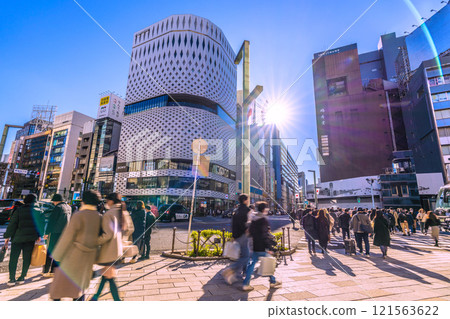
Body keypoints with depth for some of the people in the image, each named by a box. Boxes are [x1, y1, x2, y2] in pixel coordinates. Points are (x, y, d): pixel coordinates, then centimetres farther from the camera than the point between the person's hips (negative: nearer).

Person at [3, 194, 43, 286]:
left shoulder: (19, 210, -3)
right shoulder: (37, 211, 3)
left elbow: (12, 224, -6)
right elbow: (40, 224, 5)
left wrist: (7, 236, 2)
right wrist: (39, 235, 14)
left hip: (18, 237, -2)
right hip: (31, 238, 2)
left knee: (13, 258, 6)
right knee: (27, 258, 9)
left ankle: (12, 279, 5)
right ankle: (22, 277, 15)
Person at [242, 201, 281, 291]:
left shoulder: (254, 219, 8)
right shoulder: (263, 220, -17)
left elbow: (250, 231, 14)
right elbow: (264, 235, -21)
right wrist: (269, 246, -17)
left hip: (255, 246, 7)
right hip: (262, 247, -7)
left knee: (253, 263, 12)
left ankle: (245, 284, 12)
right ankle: (273, 282, 29)